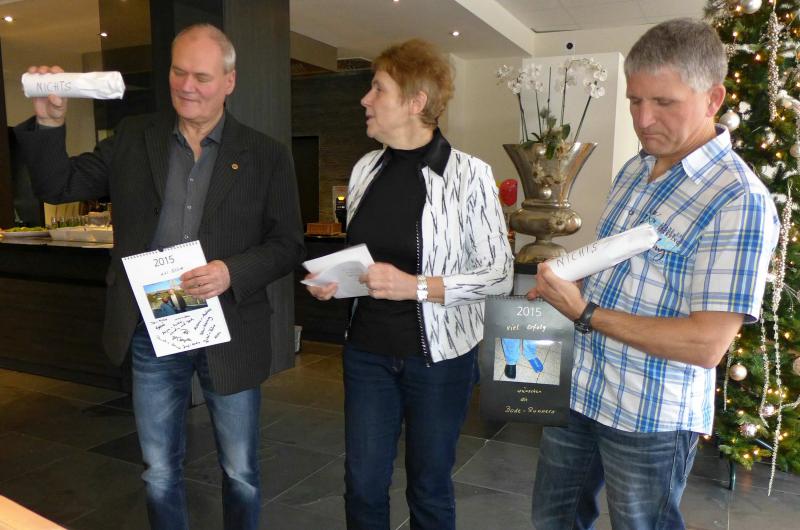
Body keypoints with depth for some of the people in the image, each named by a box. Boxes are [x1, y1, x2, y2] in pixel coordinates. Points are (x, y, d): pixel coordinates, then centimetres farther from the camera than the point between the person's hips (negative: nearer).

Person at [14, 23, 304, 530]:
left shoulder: (266, 155, -3)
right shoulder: (133, 138, 4)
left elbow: (288, 245, -5)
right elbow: (58, 185, 6)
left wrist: (233, 272, -22)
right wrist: (49, 121, -9)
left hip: (228, 335, -2)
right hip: (151, 333, 2)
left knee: (240, 472, 15)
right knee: (160, 472, 18)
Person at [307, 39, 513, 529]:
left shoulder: (469, 174, -14)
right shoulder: (366, 169, 3)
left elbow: (499, 274, -13)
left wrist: (415, 286, -23)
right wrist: (333, 280, -5)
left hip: (438, 355, -4)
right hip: (368, 351, 4)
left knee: (430, 488, 16)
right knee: (363, 484, 15)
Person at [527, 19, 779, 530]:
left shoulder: (739, 201, -21)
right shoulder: (634, 170, 5)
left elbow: (706, 344, -25)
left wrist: (585, 313, -23)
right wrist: (562, 282, -3)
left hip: (651, 419, -7)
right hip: (576, 390, 7)